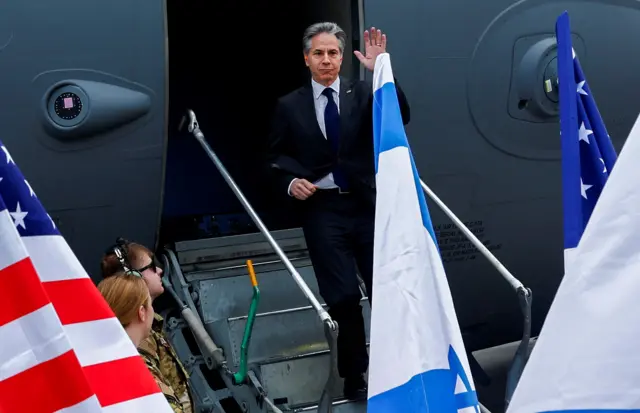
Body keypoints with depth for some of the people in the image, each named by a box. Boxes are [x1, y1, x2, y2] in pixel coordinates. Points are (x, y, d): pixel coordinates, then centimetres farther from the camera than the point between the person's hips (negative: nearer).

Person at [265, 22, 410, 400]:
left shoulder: (363, 93, 4)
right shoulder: (290, 106, 5)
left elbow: (399, 118, -12)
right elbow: (277, 157, 11)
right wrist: (291, 181, -10)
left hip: (368, 205, 0)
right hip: (323, 210, 0)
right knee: (343, 296, 2)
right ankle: (355, 374, 20)